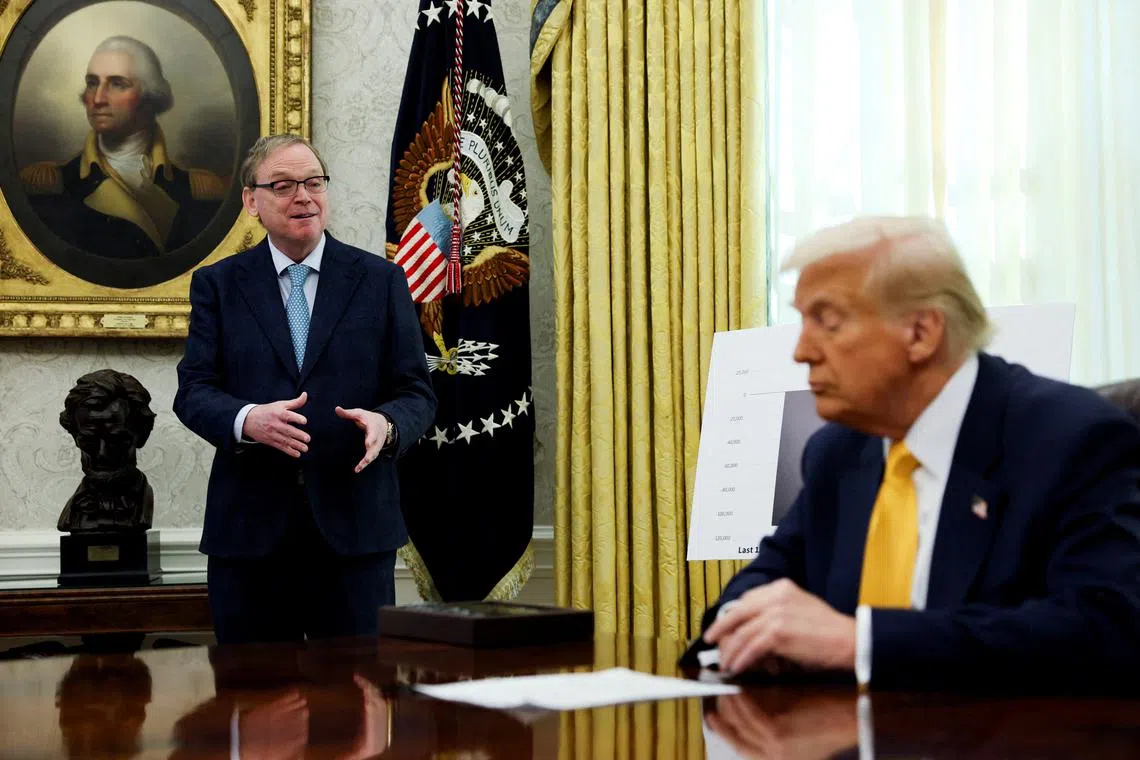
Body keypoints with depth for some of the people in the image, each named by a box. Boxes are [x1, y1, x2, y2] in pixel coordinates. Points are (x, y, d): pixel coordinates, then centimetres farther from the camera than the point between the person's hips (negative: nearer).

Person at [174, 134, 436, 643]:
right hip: (249, 525, 1)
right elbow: (193, 390, 1)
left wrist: (386, 424, -18)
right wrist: (247, 420, -20)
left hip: (355, 526, 0)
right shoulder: (217, 285, 9)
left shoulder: (381, 280, 8)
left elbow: (416, 392, 5)